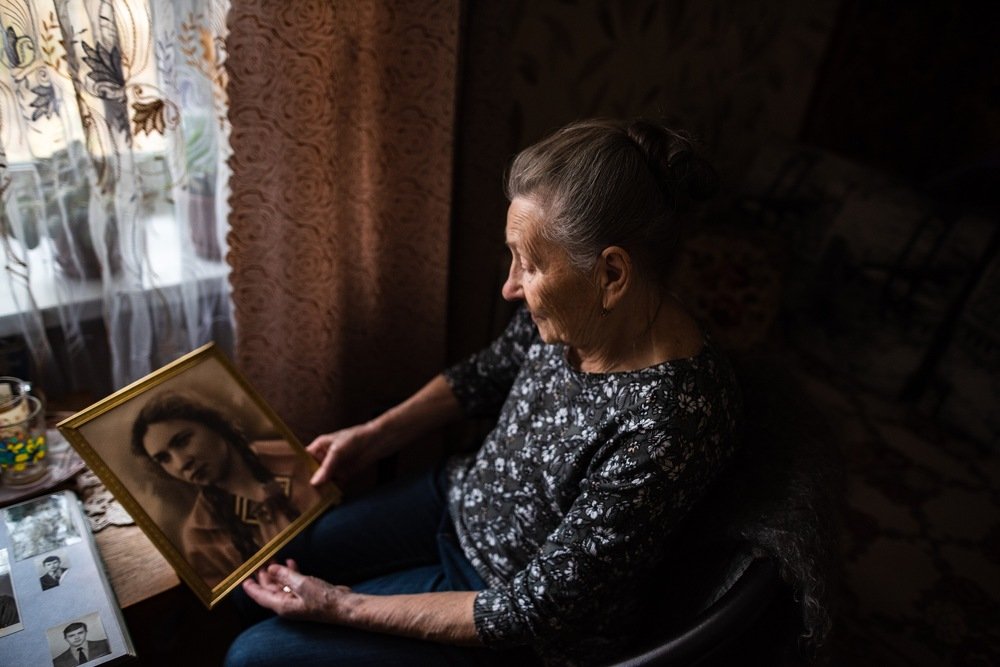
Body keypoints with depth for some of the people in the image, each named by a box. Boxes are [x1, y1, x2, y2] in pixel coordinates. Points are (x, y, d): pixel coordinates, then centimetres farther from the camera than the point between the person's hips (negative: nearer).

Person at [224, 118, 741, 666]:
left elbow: (530, 612, -27)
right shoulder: (572, 312, -16)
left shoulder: (666, 430, -37)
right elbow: (491, 371, 6)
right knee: (257, 563, 12)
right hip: (462, 498, 6)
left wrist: (342, 606, -21)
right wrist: (374, 435, -1)